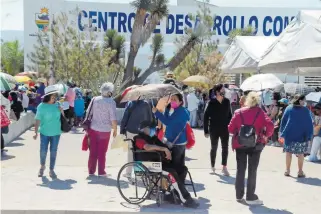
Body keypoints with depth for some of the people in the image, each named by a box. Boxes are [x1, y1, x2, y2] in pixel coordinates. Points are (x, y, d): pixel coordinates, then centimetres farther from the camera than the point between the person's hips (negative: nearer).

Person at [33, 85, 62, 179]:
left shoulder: (58, 105, -2)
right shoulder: (41, 106, -9)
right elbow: (38, 120, -8)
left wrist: (61, 111, -10)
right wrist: (36, 132, -14)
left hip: (56, 132, 2)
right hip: (44, 132, -2)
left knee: (53, 151, 7)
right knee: (43, 151, 4)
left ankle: (51, 170, 19)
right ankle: (42, 166, 32)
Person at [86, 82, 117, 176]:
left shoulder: (94, 99, 1)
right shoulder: (111, 102, -13)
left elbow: (88, 114, 5)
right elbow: (113, 119, -16)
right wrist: (115, 130, -2)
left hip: (93, 129, 4)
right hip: (105, 131, -4)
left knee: (93, 151, 12)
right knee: (102, 152, 8)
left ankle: (91, 171, 18)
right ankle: (101, 172, 14)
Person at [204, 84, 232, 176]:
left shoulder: (227, 101, 0)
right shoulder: (212, 102, -9)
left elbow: (229, 115, 9)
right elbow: (206, 116, -7)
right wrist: (206, 130, -9)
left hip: (225, 129, 2)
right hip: (214, 129, -2)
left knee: (225, 148, -2)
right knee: (214, 148, 11)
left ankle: (224, 167, 5)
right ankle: (212, 166, 27)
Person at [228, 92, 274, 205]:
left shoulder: (238, 112, 1)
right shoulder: (260, 112, -4)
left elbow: (231, 129, -1)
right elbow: (270, 125, -17)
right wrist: (266, 135, 1)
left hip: (239, 144, 2)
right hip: (255, 144, -2)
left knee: (240, 169, 13)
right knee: (252, 170, 6)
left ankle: (239, 195, 20)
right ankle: (250, 197, 8)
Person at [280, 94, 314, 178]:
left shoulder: (289, 108, -2)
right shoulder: (306, 110, -6)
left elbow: (283, 121, 0)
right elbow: (309, 124, -4)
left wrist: (282, 133, 4)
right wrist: (309, 136, 1)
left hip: (289, 134, 1)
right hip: (302, 135, -1)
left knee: (288, 152, 9)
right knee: (300, 153, 5)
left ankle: (287, 170, 12)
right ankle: (300, 172, 8)